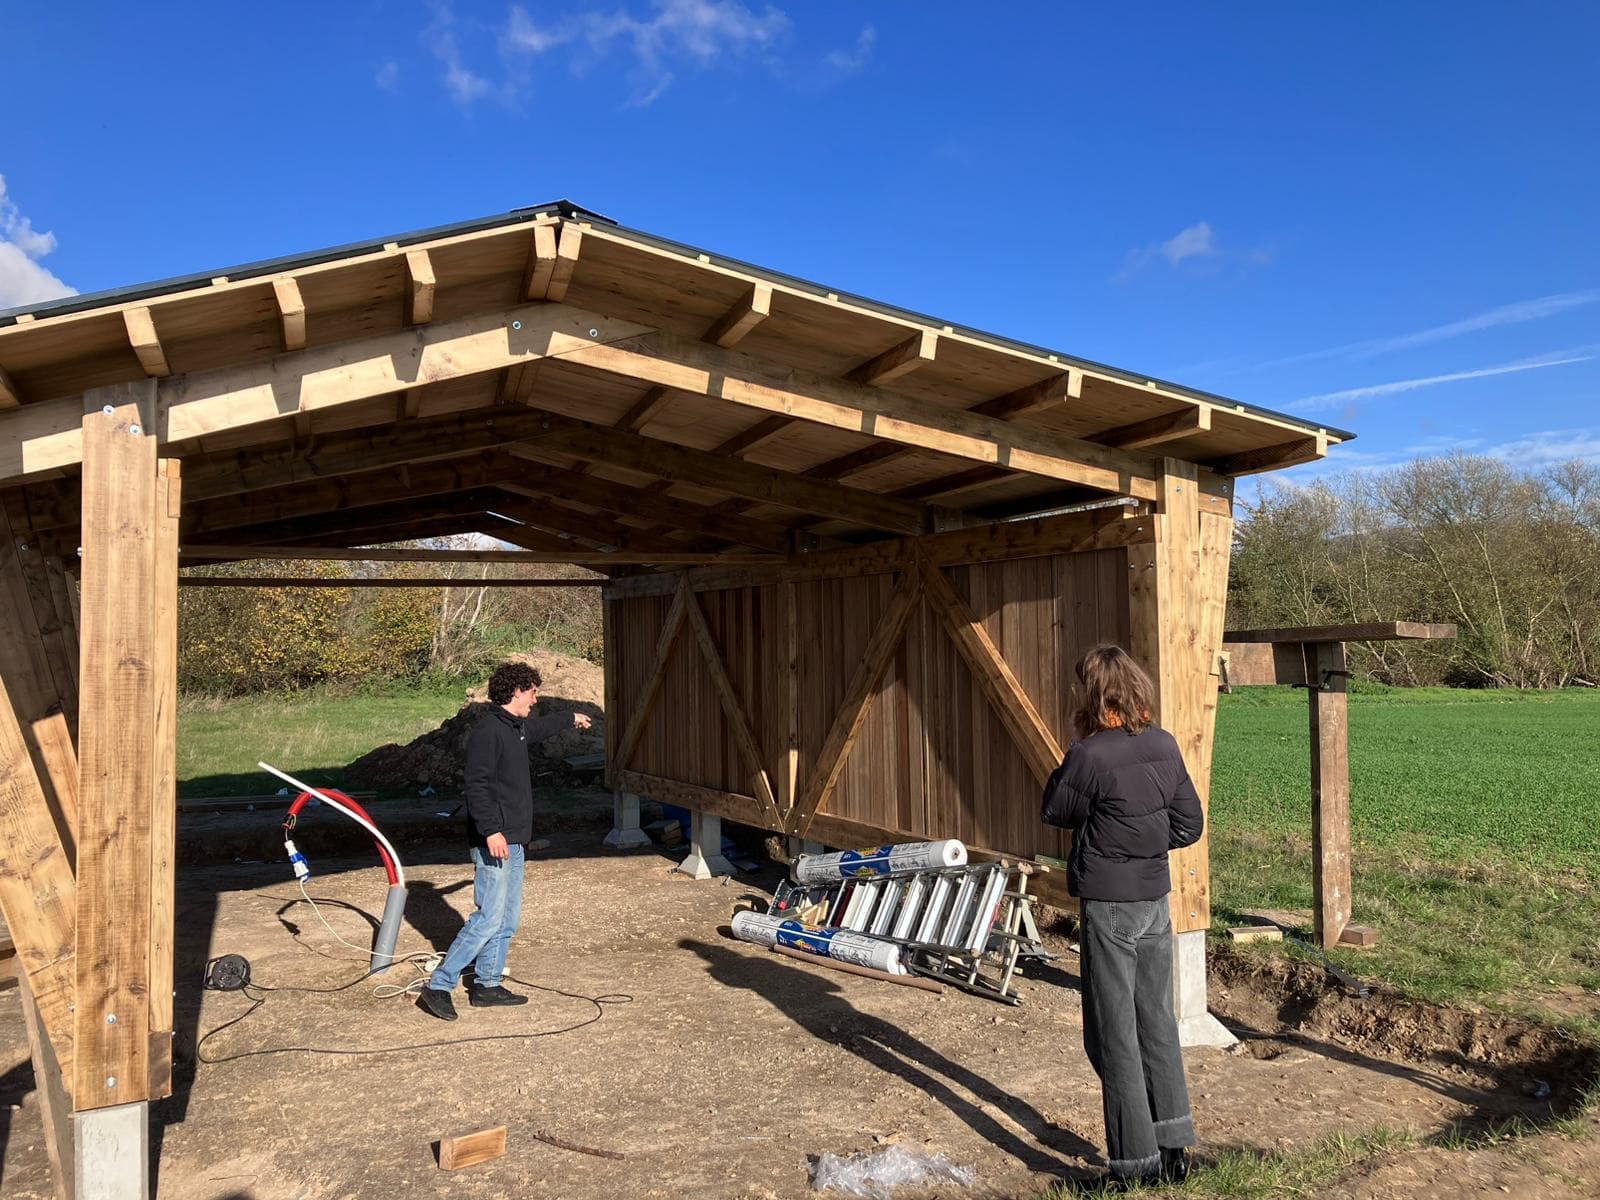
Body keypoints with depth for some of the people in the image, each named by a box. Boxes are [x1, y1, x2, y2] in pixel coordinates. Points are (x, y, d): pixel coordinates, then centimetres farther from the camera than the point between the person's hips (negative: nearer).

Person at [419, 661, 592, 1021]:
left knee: (508, 920, 13)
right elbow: (476, 785, -22)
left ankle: (486, 985, 22)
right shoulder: (487, 731, -15)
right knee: (489, 919, -10)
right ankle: (438, 987, -2)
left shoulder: (515, 728, 14)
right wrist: (491, 831, -28)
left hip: (513, 840, 10)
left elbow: (538, 729, 39)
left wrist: (570, 718, 54)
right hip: (494, 841, -10)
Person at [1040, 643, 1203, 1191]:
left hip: (1108, 905, -7)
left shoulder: (1089, 756, -19)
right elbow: (1189, 825, 7)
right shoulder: (1165, 746, 0)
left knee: (1114, 1034, 3)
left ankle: (1134, 1167, 11)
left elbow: (1056, 812, -3)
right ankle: (1173, 1150, 27)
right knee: (1157, 1024, 17)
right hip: (1156, 899, 7)